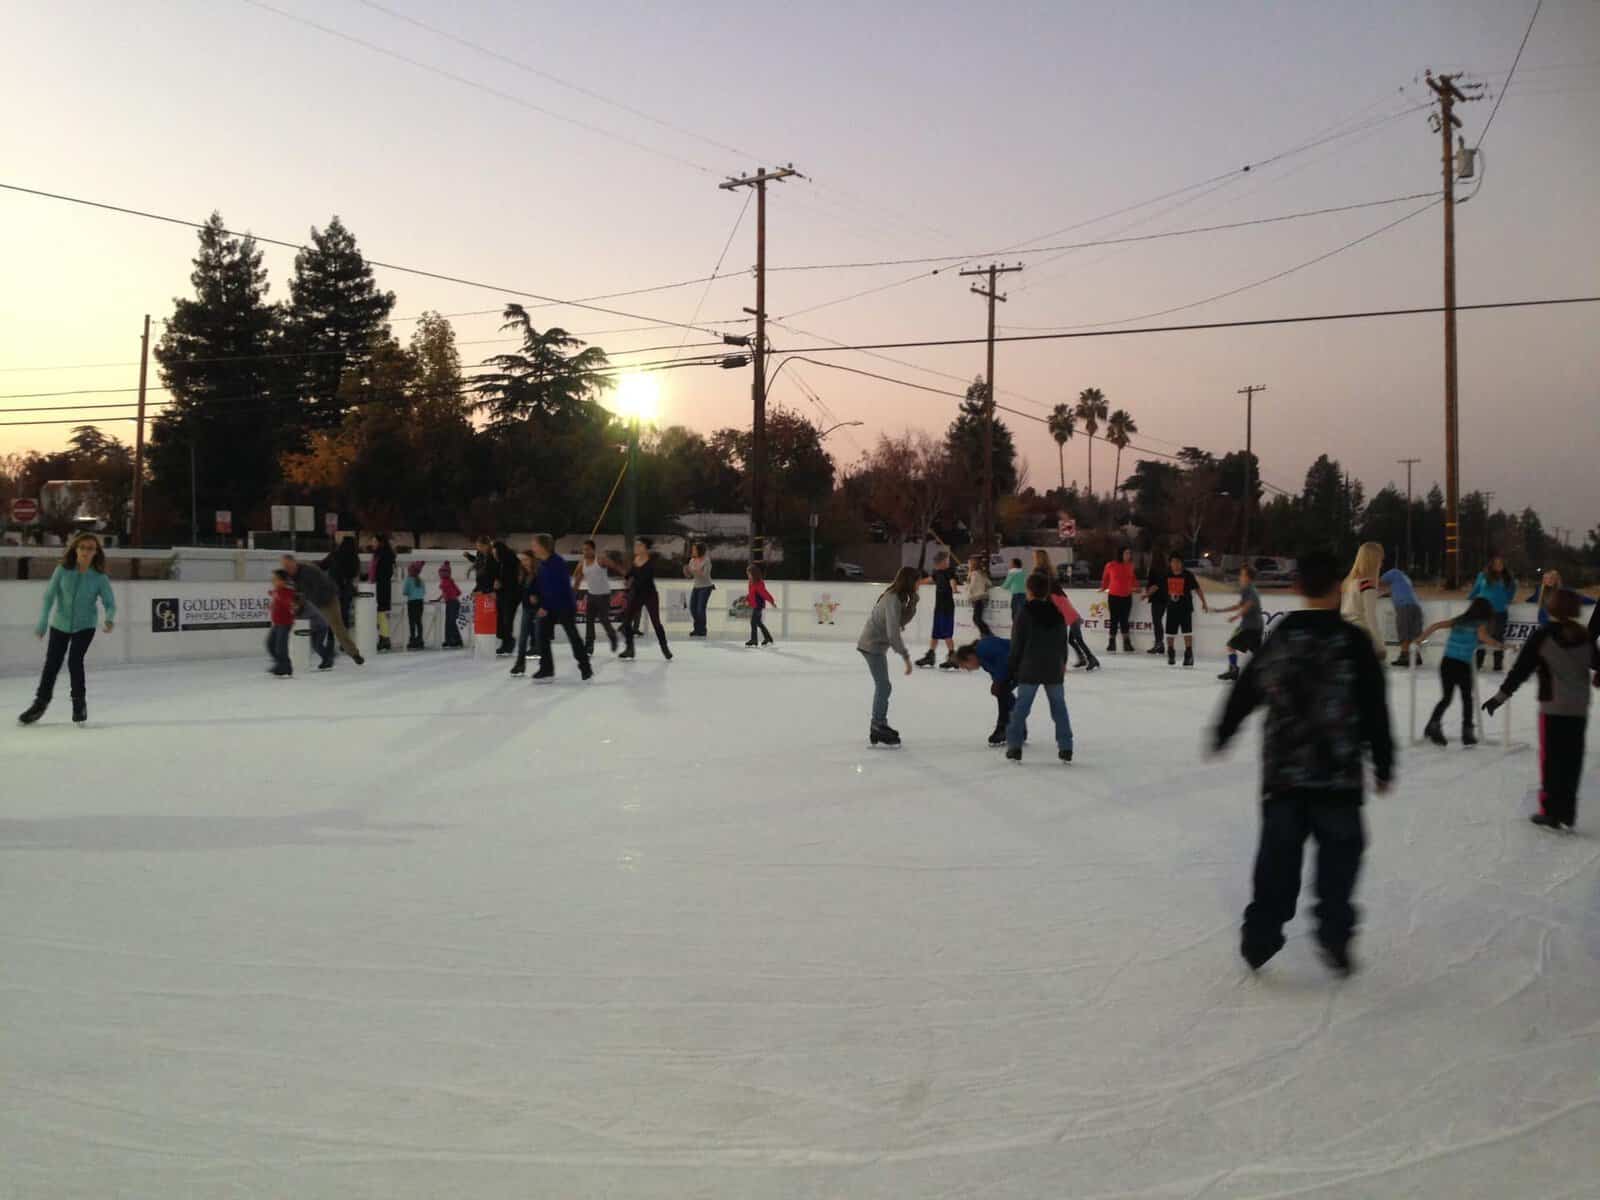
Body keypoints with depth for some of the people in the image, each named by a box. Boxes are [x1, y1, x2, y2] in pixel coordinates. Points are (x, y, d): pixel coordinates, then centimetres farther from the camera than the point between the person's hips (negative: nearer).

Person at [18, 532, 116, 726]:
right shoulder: (63, 570, -13)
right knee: (52, 663, 10)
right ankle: (41, 702, 33)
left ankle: (79, 702, 8)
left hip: (85, 626, -2)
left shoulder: (99, 577, -14)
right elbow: (49, 596, -12)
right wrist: (42, 624, -16)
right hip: (60, 624, 2)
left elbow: (110, 602, -14)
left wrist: (110, 619, -35)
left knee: (74, 660, -15)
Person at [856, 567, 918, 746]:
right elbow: (893, 632, -28)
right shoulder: (893, 600, -24)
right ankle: (877, 732, -7)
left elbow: (903, 620, 6)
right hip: (873, 645, -10)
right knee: (884, 686, -9)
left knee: (882, 686, 18)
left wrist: (913, 601, -7)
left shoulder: (898, 597, 5)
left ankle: (879, 725, 29)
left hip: (876, 644, 10)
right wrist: (905, 656, -25)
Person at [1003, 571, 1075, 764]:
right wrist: (1062, 663, 25)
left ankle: (1014, 746, 2)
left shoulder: (1025, 613, -9)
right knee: (1059, 706, 11)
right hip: (1054, 668, 3)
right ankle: (1065, 748, 10)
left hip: (1029, 669, -3)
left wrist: (1012, 667, 5)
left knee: (1021, 706, 4)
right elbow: (1063, 642, 12)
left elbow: (1017, 644, -6)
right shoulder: (1057, 613, 4)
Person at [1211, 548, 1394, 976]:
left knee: (1278, 855, 11)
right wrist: (1383, 765, 3)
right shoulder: (1353, 641, -8)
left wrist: (1221, 734, 27)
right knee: (1339, 854, 9)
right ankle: (1334, 933, 3)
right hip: (1337, 775, -3)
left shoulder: (1279, 638, 3)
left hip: (1282, 772, 3)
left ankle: (1259, 936, 14)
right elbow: (1375, 711, -6)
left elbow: (1244, 691, 12)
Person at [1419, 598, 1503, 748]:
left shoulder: (1458, 621, 15)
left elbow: (1435, 625, 8)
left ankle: (1433, 725, -1)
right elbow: (1483, 636, -19)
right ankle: (1467, 732, 14)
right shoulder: (1480, 624, 2)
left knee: (1446, 697, 16)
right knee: (1467, 698, 14)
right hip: (1462, 665, -4)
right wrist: (1501, 646, -14)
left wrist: (1420, 640, 13)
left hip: (1446, 662, 4)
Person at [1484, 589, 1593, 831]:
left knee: (1551, 758, 2)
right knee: (1572, 759, 8)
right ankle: (1567, 814, 11)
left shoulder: (1543, 635, -8)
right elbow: (1596, 663, 19)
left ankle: (1551, 812, 3)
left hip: (1553, 706, -4)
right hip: (1579, 708, 4)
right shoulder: (1585, 636, 4)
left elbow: (1522, 668, -9)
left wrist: (1502, 695, -4)